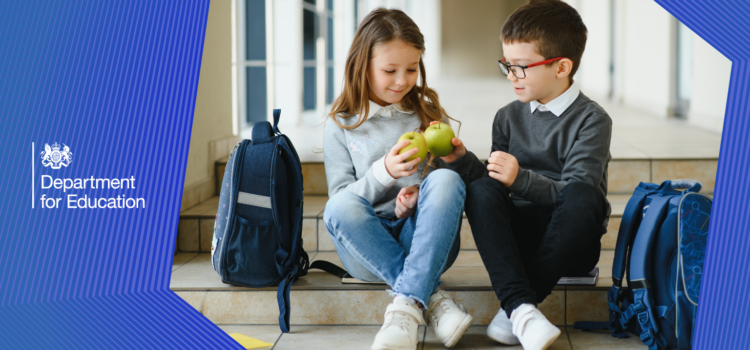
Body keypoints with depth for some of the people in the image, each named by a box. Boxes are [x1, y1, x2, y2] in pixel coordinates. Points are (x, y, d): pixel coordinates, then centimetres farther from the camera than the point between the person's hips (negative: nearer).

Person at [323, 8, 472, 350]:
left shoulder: (427, 113, 13)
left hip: (428, 243, 1)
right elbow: (341, 197, 2)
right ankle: (432, 298, -32)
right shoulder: (341, 125, 8)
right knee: (340, 207, -33)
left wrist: (419, 198, -12)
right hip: (368, 245, -1)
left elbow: (448, 184, 11)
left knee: (447, 180, -30)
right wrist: (383, 172, -17)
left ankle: (407, 307, -39)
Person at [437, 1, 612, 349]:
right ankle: (521, 307, -39)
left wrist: (522, 179, -30)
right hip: (517, 238, 4)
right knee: (481, 190, -25)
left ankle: (512, 310, -31)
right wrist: (461, 160, -6)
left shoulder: (591, 119, -5)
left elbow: (575, 192, -17)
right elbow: (492, 181, 11)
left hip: (568, 244, -3)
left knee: (583, 195, -35)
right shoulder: (509, 117, 10)